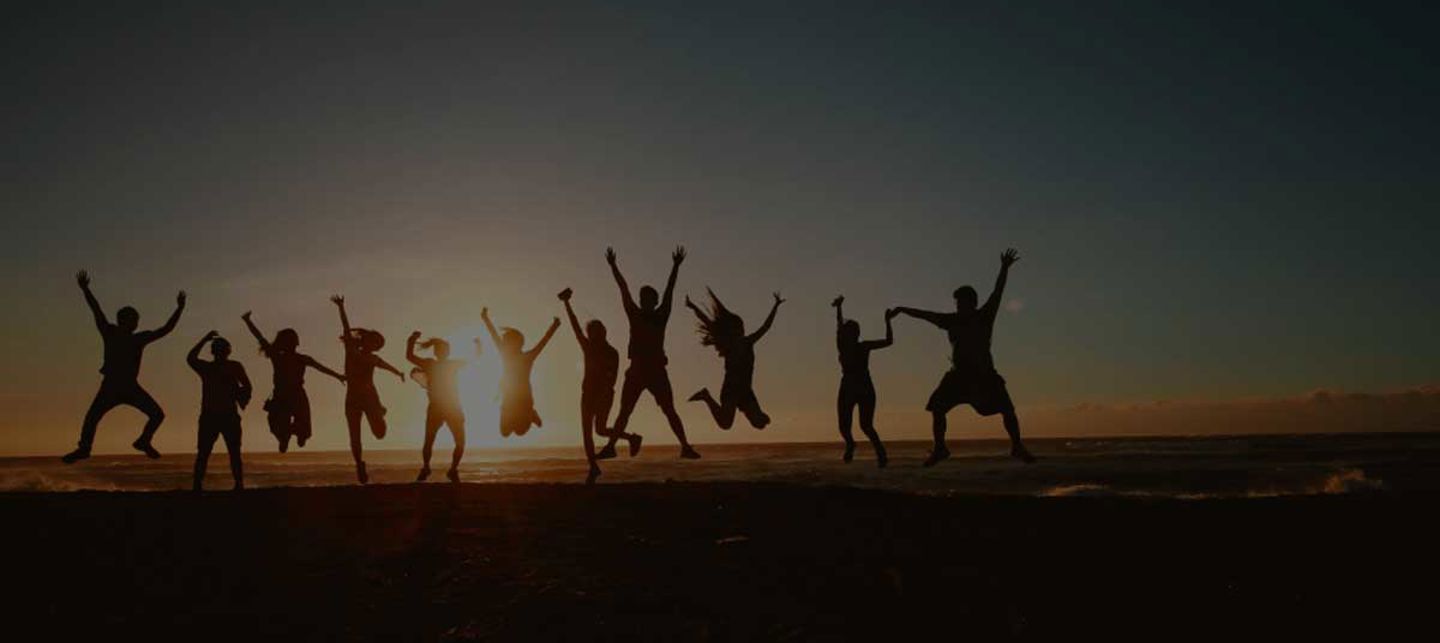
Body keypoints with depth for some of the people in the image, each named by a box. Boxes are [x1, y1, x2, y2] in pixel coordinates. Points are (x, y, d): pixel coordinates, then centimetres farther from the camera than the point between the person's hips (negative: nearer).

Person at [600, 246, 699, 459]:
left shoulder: (660, 316, 3)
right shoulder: (635, 315, 8)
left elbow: (669, 290, -1)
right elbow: (624, 289, 5)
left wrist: (676, 266, -5)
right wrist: (613, 266, 5)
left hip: (657, 371, -2)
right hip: (636, 370, 2)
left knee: (669, 411, -2)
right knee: (624, 412, 3)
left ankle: (686, 447, -3)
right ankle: (610, 446, 3)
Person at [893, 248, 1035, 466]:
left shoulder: (984, 316, -1)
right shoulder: (952, 320, 5)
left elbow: (997, 293, -9)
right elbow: (926, 315, 5)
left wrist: (1004, 269, -18)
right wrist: (903, 310, 0)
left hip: (984, 374, -2)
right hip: (959, 374, 2)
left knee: (1007, 409, -7)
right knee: (937, 408, -6)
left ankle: (1017, 447, 10)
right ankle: (940, 448, 8)